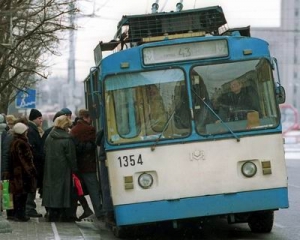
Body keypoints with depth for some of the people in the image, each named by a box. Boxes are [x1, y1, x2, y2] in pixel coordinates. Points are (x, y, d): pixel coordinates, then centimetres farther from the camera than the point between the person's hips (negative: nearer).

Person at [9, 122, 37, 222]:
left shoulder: (13, 143, 11)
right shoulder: (22, 144, -18)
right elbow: (26, 159, -19)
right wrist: (31, 171, -15)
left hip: (15, 172, 9)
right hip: (23, 172, -9)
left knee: (17, 193, 12)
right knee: (22, 194, -4)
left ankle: (17, 214, 17)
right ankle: (20, 214, -3)